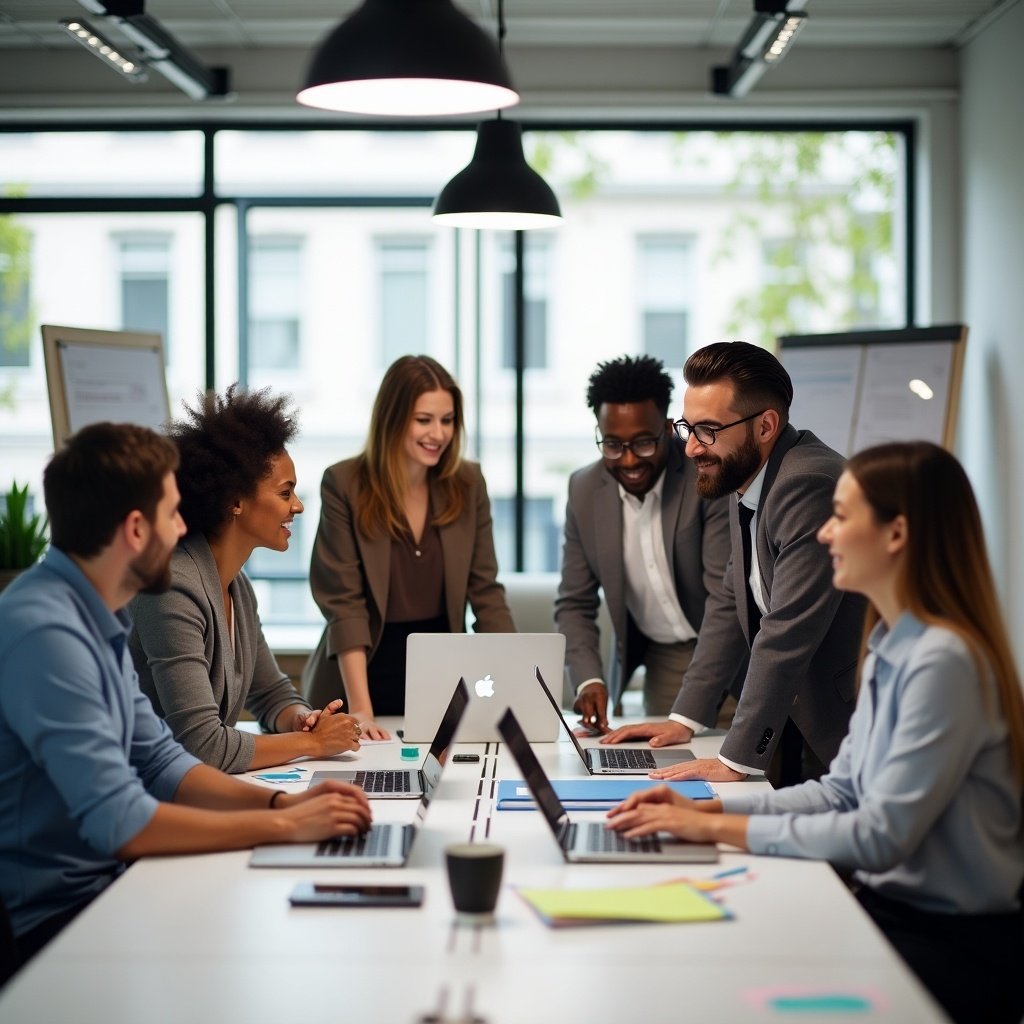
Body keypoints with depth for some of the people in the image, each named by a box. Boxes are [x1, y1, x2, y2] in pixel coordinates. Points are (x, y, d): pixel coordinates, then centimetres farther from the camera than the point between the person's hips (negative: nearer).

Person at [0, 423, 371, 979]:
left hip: (100, 882, 9)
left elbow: (161, 764, 12)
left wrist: (281, 801, -3)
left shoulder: (94, 618, 9)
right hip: (51, 918, -9)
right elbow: (120, 823, -27)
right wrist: (284, 825, -19)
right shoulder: (45, 632, -24)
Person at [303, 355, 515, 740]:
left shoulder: (468, 483, 2)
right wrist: (361, 708, -22)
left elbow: (485, 591, 2)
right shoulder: (343, 485, -10)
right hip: (366, 670, -3)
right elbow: (343, 601, -14)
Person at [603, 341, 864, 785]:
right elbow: (730, 603, 18)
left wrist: (737, 761, -23)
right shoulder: (747, 484, 9)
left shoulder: (810, 486, -23)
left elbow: (788, 634, -26)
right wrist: (684, 718, 13)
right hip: (806, 724, 9)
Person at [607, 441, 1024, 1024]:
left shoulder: (944, 660, -22)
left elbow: (882, 834, -23)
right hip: (892, 907, 7)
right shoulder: (889, 647, 7)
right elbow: (843, 791, 11)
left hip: (957, 947, -7)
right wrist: (709, 810, 0)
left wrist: (721, 829, -18)